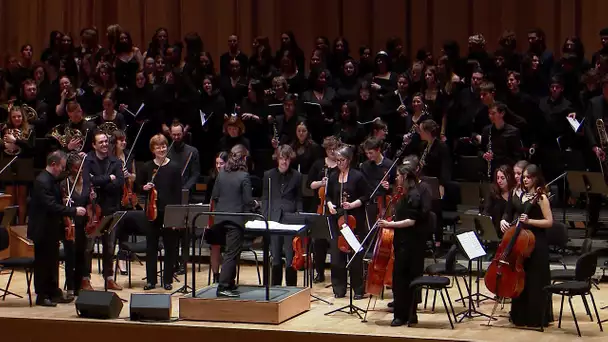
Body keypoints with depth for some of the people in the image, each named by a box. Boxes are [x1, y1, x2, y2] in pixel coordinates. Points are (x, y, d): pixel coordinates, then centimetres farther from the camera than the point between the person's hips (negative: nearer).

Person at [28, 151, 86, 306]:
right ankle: (42, 296, 7)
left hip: (52, 229, 10)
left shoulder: (52, 180, 11)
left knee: (53, 262, 14)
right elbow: (52, 206, -28)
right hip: (42, 229, -10)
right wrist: (74, 210, -27)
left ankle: (54, 292, 22)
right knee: (42, 263, 0)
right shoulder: (42, 182, -21)